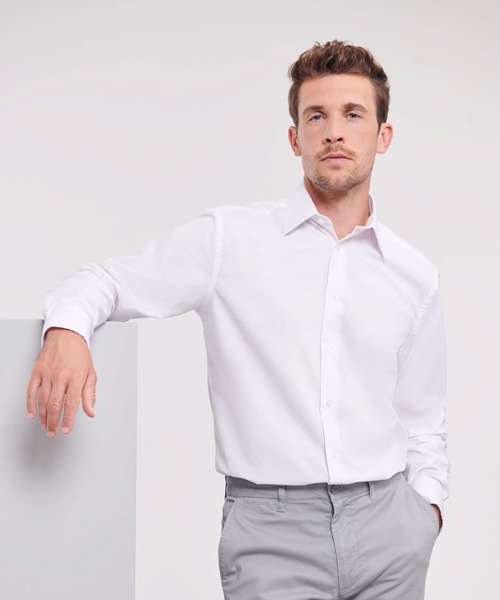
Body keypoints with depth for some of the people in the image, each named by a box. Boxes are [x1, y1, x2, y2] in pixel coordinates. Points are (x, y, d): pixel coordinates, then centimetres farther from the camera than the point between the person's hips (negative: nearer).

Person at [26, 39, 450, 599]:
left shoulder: (415, 275, 9)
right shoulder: (229, 237, -1)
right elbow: (104, 281, 0)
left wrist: (428, 500, 5)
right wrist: (67, 330, -21)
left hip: (387, 525, 3)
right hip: (272, 529, -3)